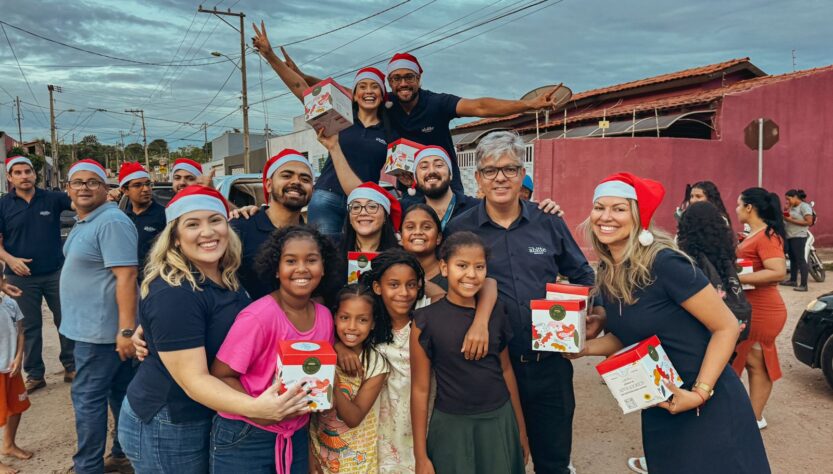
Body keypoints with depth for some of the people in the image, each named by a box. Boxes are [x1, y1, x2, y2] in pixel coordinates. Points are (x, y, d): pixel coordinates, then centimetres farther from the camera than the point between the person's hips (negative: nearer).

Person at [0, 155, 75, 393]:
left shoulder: (52, 198, -1)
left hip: (56, 272, 0)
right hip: (22, 276, 0)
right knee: (29, 327, 9)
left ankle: (71, 367, 21)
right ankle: (34, 375, 21)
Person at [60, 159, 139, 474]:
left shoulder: (112, 222, -19)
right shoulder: (84, 222, 14)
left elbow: (126, 277, -25)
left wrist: (126, 330, -27)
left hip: (102, 328, -9)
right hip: (93, 325, 10)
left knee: (87, 397, -1)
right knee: (119, 391, 17)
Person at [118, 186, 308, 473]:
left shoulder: (229, 279, 1)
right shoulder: (172, 294, -25)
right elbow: (193, 380, -29)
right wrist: (255, 408, -42)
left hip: (209, 419, 8)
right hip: (165, 429, -8)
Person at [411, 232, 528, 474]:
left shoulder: (496, 312, -2)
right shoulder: (426, 320, -12)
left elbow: (506, 370, 9)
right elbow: (420, 389, -8)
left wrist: (521, 429, 14)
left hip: (499, 422, 3)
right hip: (451, 426, -3)